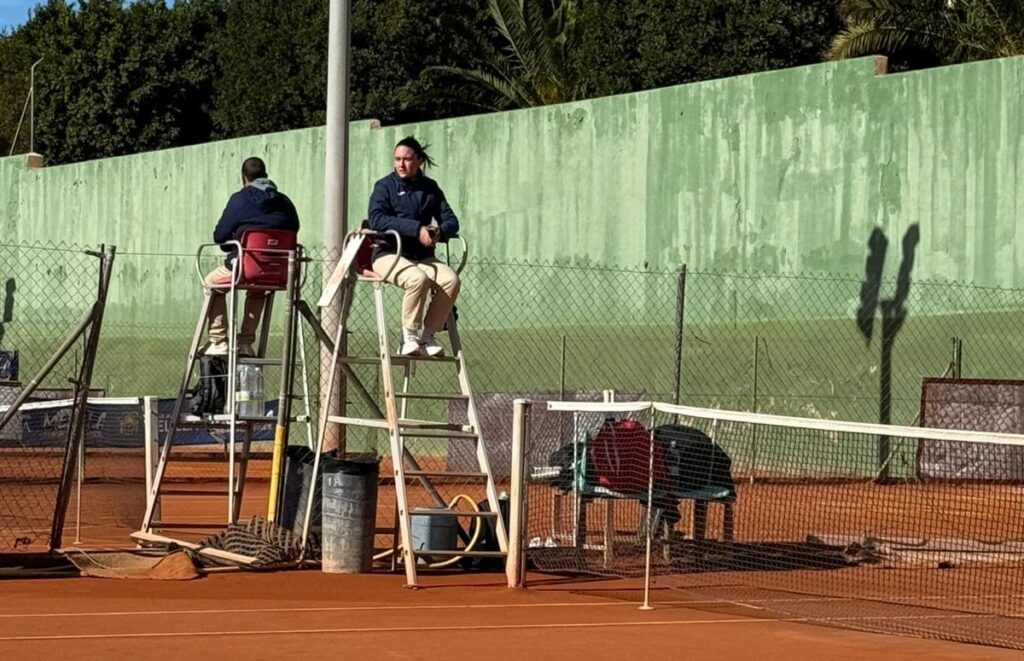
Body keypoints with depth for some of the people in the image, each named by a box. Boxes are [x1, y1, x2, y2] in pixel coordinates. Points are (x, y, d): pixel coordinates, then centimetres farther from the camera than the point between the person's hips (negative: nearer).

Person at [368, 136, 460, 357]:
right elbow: (376, 219, -16)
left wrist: (440, 232, -16)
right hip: (389, 254, -4)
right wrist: (417, 228, -23)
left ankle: (427, 334, -15)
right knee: (418, 279, -35)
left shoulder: (430, 188, 14)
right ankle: (409, 336, -20)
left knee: (451, 279, -26)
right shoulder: (385, 186, 1)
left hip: (423, 256, 4)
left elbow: (451, 221, 10)